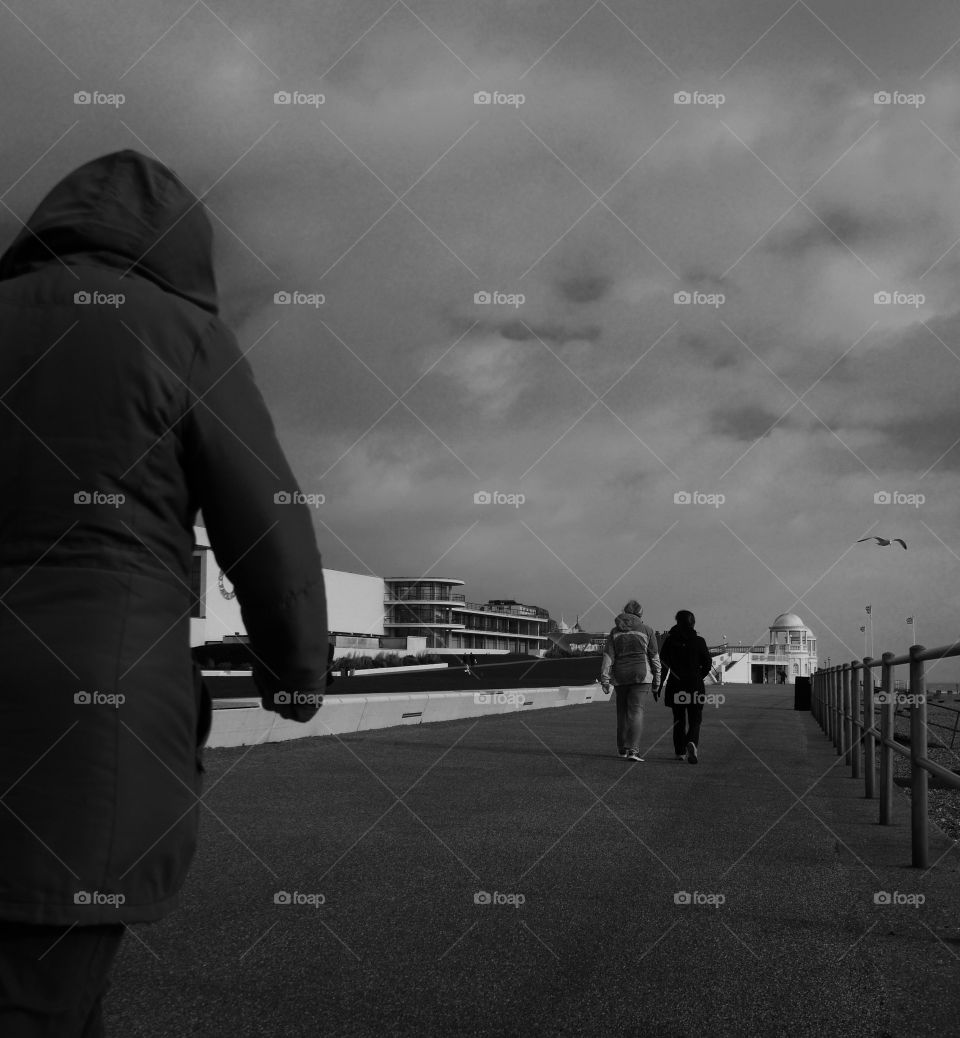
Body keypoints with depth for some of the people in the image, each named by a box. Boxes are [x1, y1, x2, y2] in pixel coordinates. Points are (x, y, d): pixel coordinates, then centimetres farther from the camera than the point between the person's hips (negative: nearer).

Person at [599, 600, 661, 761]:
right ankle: (633, 750, -18)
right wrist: (656, 679, 11)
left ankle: (622, 749, 21)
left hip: (620, 675, 3)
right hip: (641, 674, -3)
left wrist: (605, 679, 1)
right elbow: (654, 656, 4)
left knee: (622, 711, 14)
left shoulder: (615, 631, 9)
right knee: (636, 710, -7)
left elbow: (608, 656, 2)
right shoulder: (646, 630, 3)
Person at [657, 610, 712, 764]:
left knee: (678, 719, 15)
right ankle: (692, 743, -23)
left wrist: (658, 686, 5)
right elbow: (707, 664, -1)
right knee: (695, 720, 4)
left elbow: (662, 664, -1)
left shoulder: (669, 641, 0)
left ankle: (680, 752, 17)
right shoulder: (698, 641, -4)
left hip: (675, 685, 2)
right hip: (695, 685, -2)